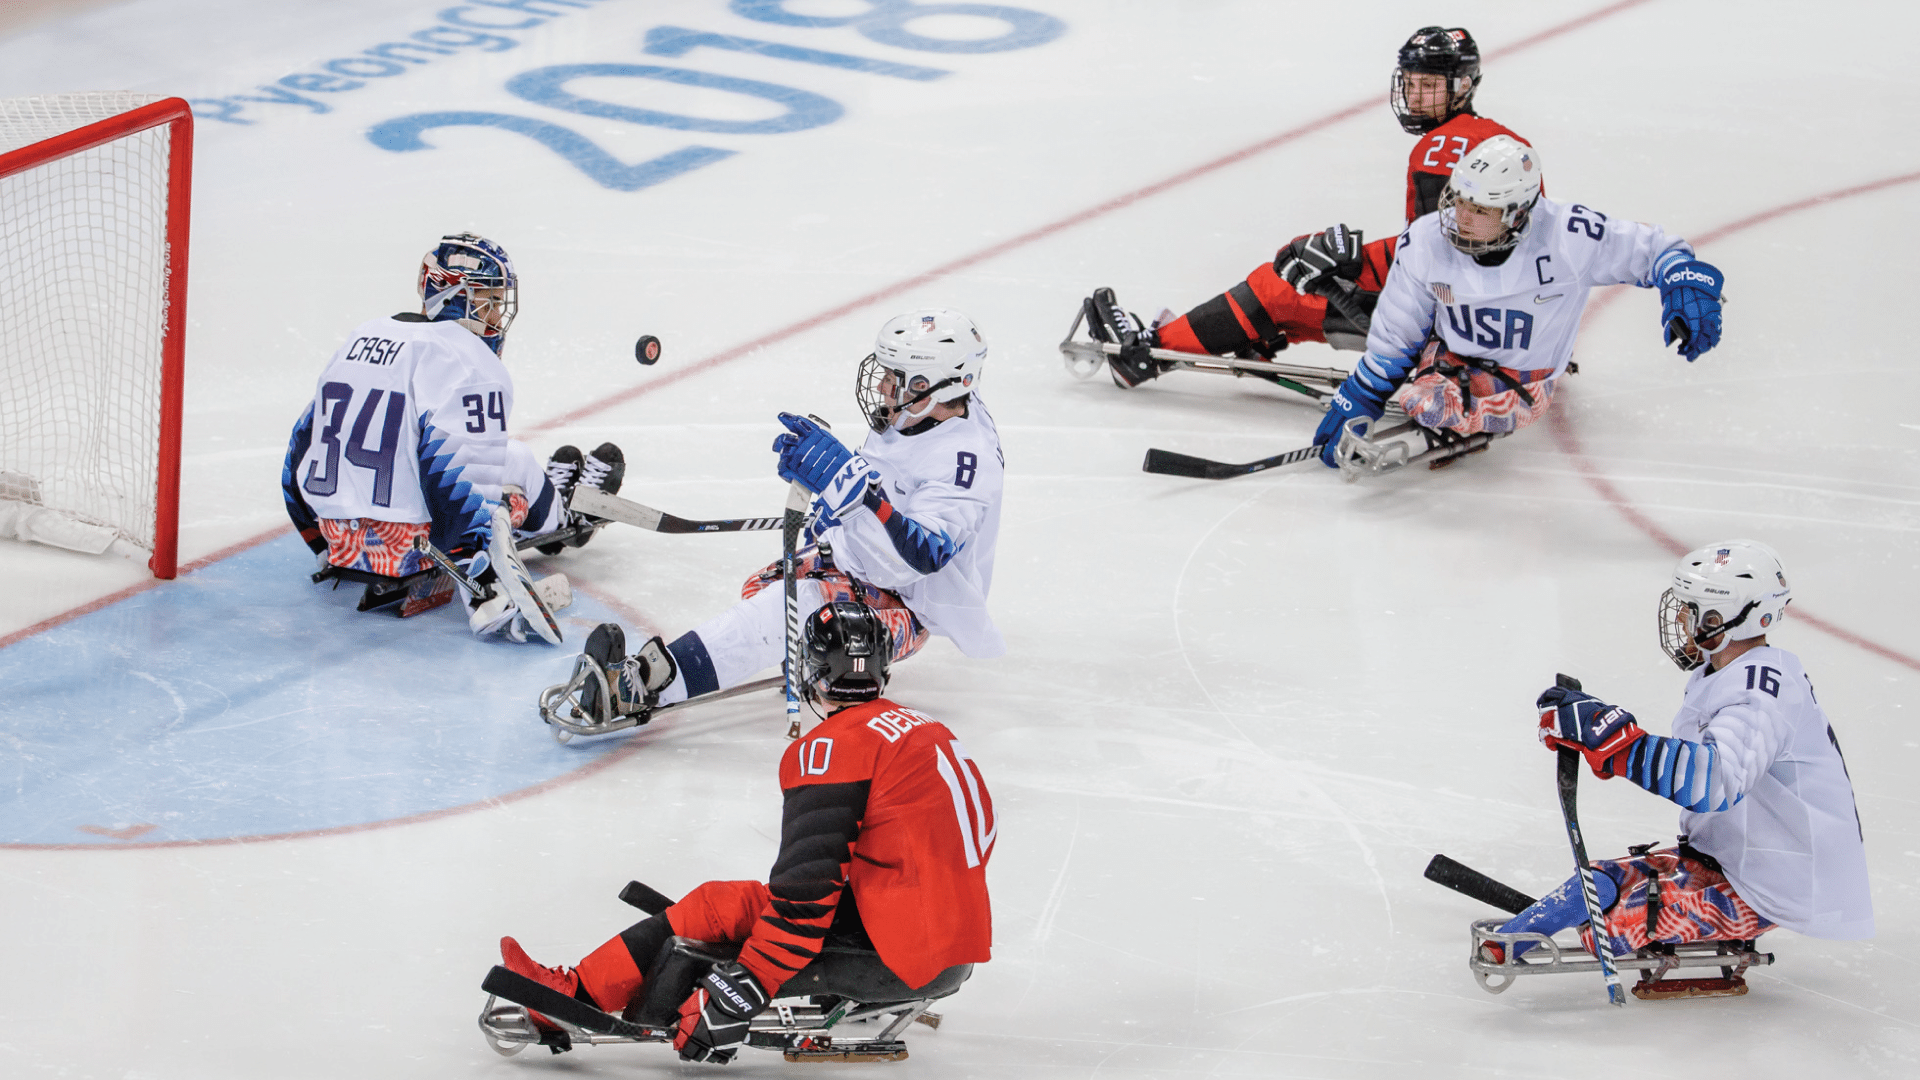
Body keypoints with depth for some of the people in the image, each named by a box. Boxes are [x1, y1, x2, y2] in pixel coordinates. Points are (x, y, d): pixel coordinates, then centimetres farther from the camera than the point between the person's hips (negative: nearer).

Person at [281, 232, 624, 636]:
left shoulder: (363, 337, 13)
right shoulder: (470, 362, -13)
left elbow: (304, 444, 20)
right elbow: (457, 473, -22)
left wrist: (324, 544, 30)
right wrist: (486, 582, -21)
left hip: (341, 543, 8)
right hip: (409, 552, -8)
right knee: (515, 463, 12)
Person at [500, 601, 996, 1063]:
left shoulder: (833, 748, -10)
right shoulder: (929, 730, 16)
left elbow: (806, 891, -17)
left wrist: (739, 996, -15)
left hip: (895, 954, -8)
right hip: (959, 947, 8)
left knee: (718, 908, -2)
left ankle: (577, 995, 0)